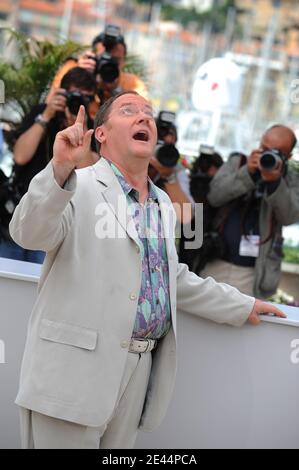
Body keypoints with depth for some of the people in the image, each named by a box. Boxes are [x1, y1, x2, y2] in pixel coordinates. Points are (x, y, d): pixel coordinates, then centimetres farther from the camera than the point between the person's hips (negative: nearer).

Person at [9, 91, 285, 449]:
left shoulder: (163, 204, 18)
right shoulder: (78, 187, -4)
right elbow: (30, 234, -21)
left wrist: (242, 306, 31)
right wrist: (60, 169, -37)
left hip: (138, 369, 6)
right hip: (75, 366, -6)